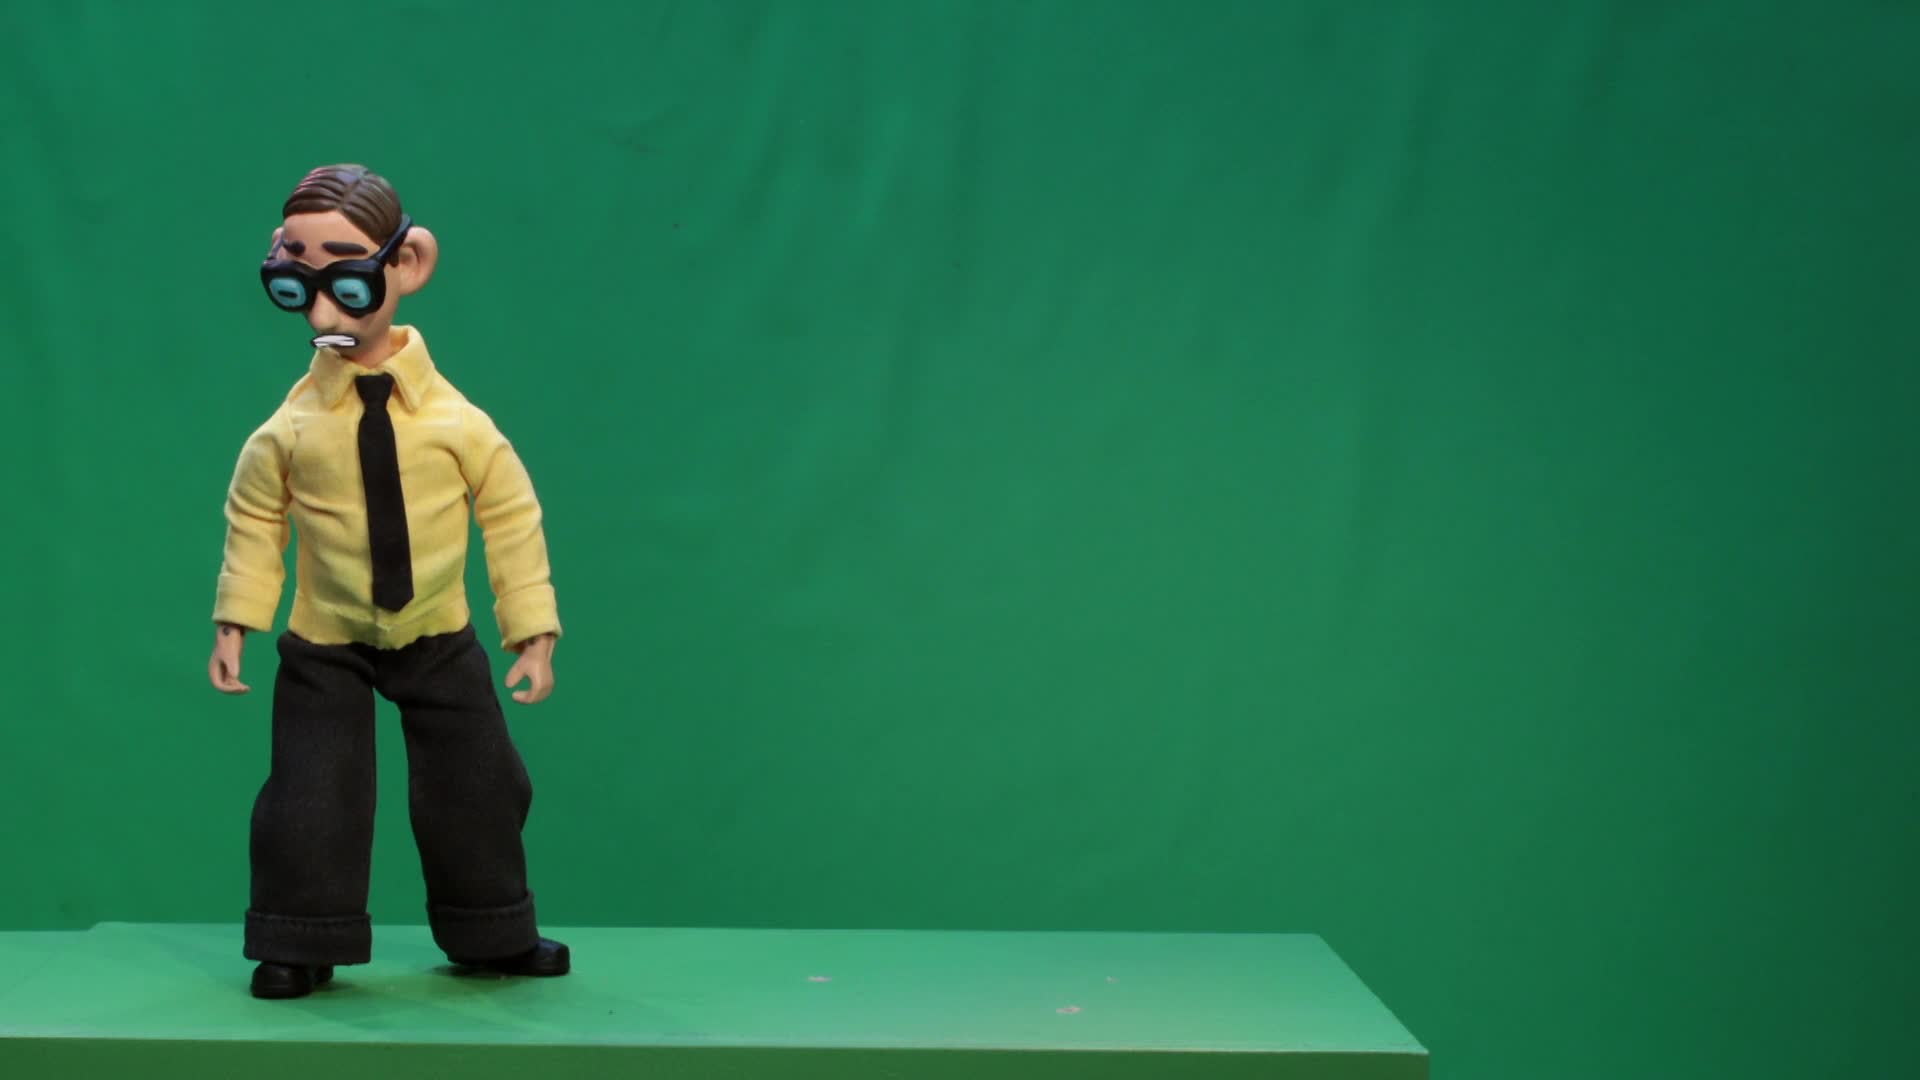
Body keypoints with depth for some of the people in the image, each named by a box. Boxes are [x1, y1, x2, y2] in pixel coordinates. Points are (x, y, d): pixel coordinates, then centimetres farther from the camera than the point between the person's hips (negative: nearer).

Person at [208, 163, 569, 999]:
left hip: (440, 643, 1)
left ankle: (493, 935, 26)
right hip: (323, 647, -1)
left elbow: (514, 519, -7)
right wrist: (235, 624, -2)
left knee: (474, 787, 8)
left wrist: (533, 634, -6)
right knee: (310, 795, -1)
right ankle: (301, 946, 16)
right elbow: (253, 521, -2)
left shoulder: (458, 423, -17)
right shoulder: (289, 429, -16)